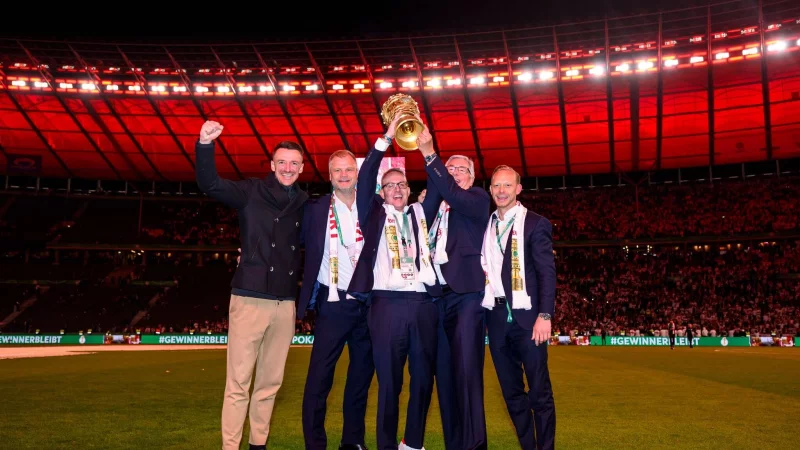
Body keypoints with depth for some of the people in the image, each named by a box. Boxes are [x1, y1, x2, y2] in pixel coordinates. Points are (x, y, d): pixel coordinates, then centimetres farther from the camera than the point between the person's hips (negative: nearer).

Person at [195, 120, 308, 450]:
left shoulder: (304, 204, 9)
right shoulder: (252, 192, 0)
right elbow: (209, 184, -13)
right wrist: (205, 144, -28)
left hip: (285, 303, 4)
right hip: (250, 298, -4)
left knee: (271, 381, 13)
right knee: (238, 382, 0)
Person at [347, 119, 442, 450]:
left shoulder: (421, 213, 18)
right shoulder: (374, 213, 11)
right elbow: (365, 179, -1)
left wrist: (427, 149, 5)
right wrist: (385, 140, -6)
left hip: (424, 304, 3)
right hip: (387, 304, -3)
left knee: (424, 377, 9)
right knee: (389, 380, 1)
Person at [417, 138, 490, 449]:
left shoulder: (478, 199, 6)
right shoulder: (435, 204, 21)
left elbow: (455, 196, -15)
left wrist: (429, 155, -19)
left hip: (466, 293, -5)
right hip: (437, 296, 6)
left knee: (466, 371, -12)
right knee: (445, 375, 7)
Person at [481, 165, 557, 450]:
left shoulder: (536, 224, 0)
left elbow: (547, 272, -7)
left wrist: (544, 315, -15)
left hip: (526, 317, -4)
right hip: (496, 318, 5)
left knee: (539, 392, 2)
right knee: (511, 391, 12)